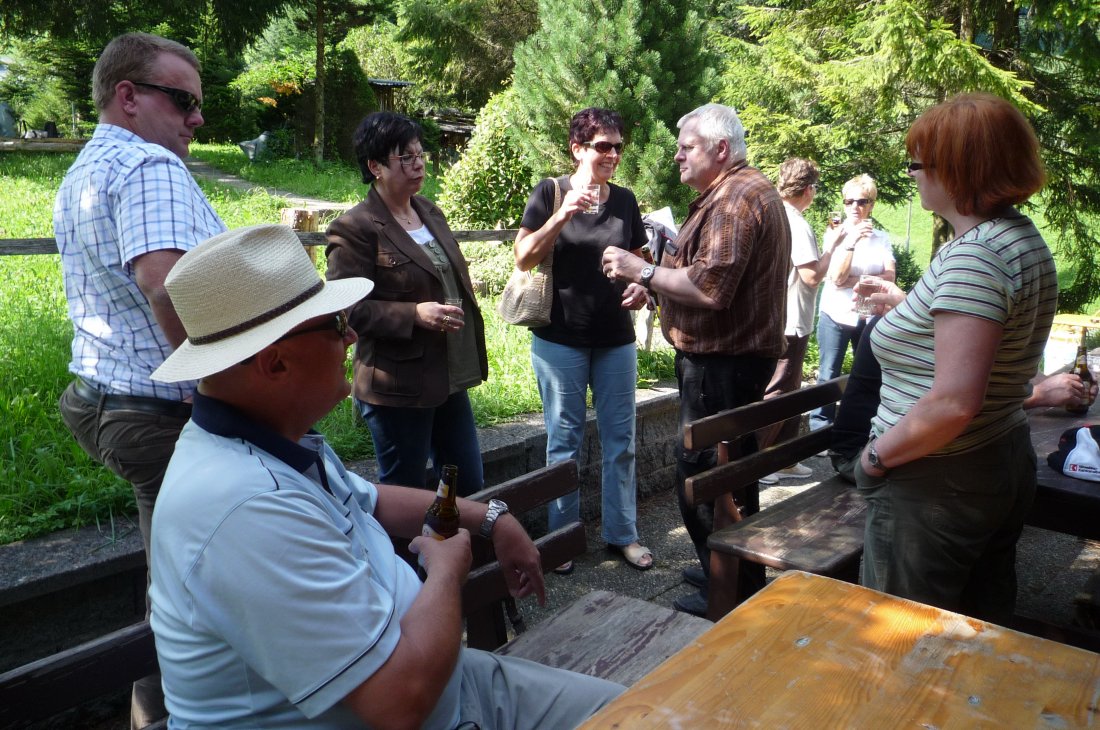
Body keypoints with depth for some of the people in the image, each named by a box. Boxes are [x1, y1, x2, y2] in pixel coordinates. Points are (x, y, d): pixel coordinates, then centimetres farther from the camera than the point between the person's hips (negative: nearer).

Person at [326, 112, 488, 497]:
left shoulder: (429, 211, 12)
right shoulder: (355, 228, -12)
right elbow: (347, 309, -16)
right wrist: (414, 314, -25)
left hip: (450, 377, 8)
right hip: (399, 388, -8)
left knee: (470, 483, 18)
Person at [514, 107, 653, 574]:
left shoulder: (625, 200, 7)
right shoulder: (550, 193, -4)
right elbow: (523, 258, -10)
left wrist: (640, 285, -6)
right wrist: (563, 214, -22)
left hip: (616, 339, 4)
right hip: (561, 338, -3)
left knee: (620, 439, 9)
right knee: (564, 440, 6)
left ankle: (622, 533, 24)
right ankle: (562, 536, 21)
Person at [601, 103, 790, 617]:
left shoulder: (736, 198, -16)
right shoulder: (738, 192, 20)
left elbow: (711, 287, -26)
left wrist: (643, 271, -16)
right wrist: (651, 282, 13)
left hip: (723, 363, -11)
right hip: (728, 356, 11)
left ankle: (731, 593, 11)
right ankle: (729, 571, 33)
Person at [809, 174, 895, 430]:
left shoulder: (881, 238, 5)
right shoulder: (834, 233, -1)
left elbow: (890, 276, -5)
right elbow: (836, 278, -12)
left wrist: (854, 281, -16)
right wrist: (851, 242, -22)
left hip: (870, 316, 2)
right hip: (836, 315, -2)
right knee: (828, 376, -2)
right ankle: (819, 430, 6)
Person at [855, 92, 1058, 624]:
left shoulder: (973, 255, -23)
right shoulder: (1024, 237, 8)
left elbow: (954, 403, -30)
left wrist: (875, 456, -17)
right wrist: (906, 305, 21)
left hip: (936, 485, -10)